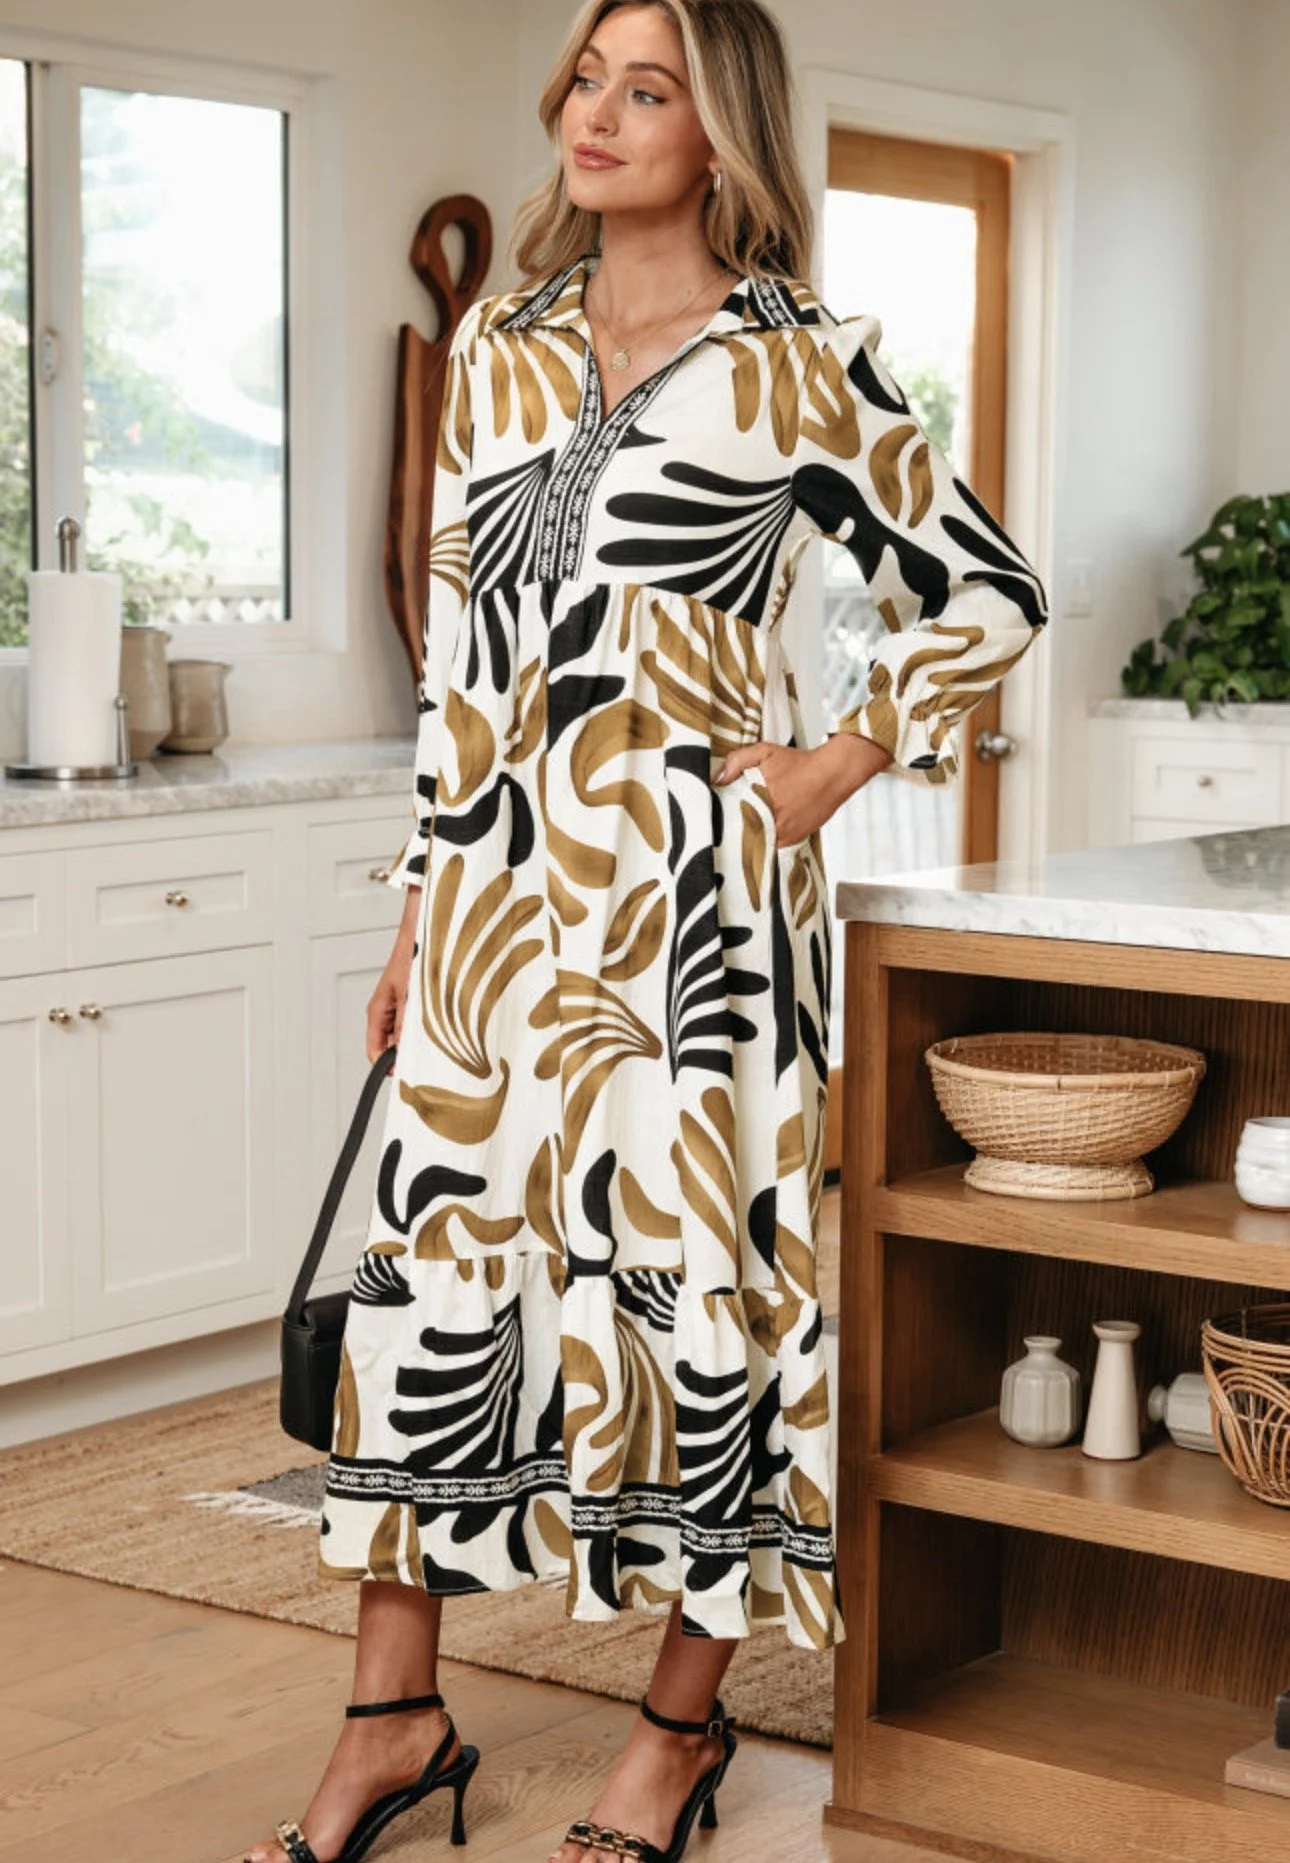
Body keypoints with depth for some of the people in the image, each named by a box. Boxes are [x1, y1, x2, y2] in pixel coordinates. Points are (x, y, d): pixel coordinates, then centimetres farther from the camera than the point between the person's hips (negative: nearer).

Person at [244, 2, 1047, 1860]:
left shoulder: (799, 364, -1)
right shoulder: (498, 347, 12)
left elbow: (988, 593, 5)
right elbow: (459, 640, 14)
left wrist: (842, 763, -3)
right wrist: (425, 901, 13)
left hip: (693, 876, -4)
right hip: (507, 881, 5)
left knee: (695, 1263, 1)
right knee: (439, 1254, 5)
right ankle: (396, 1714, 18)